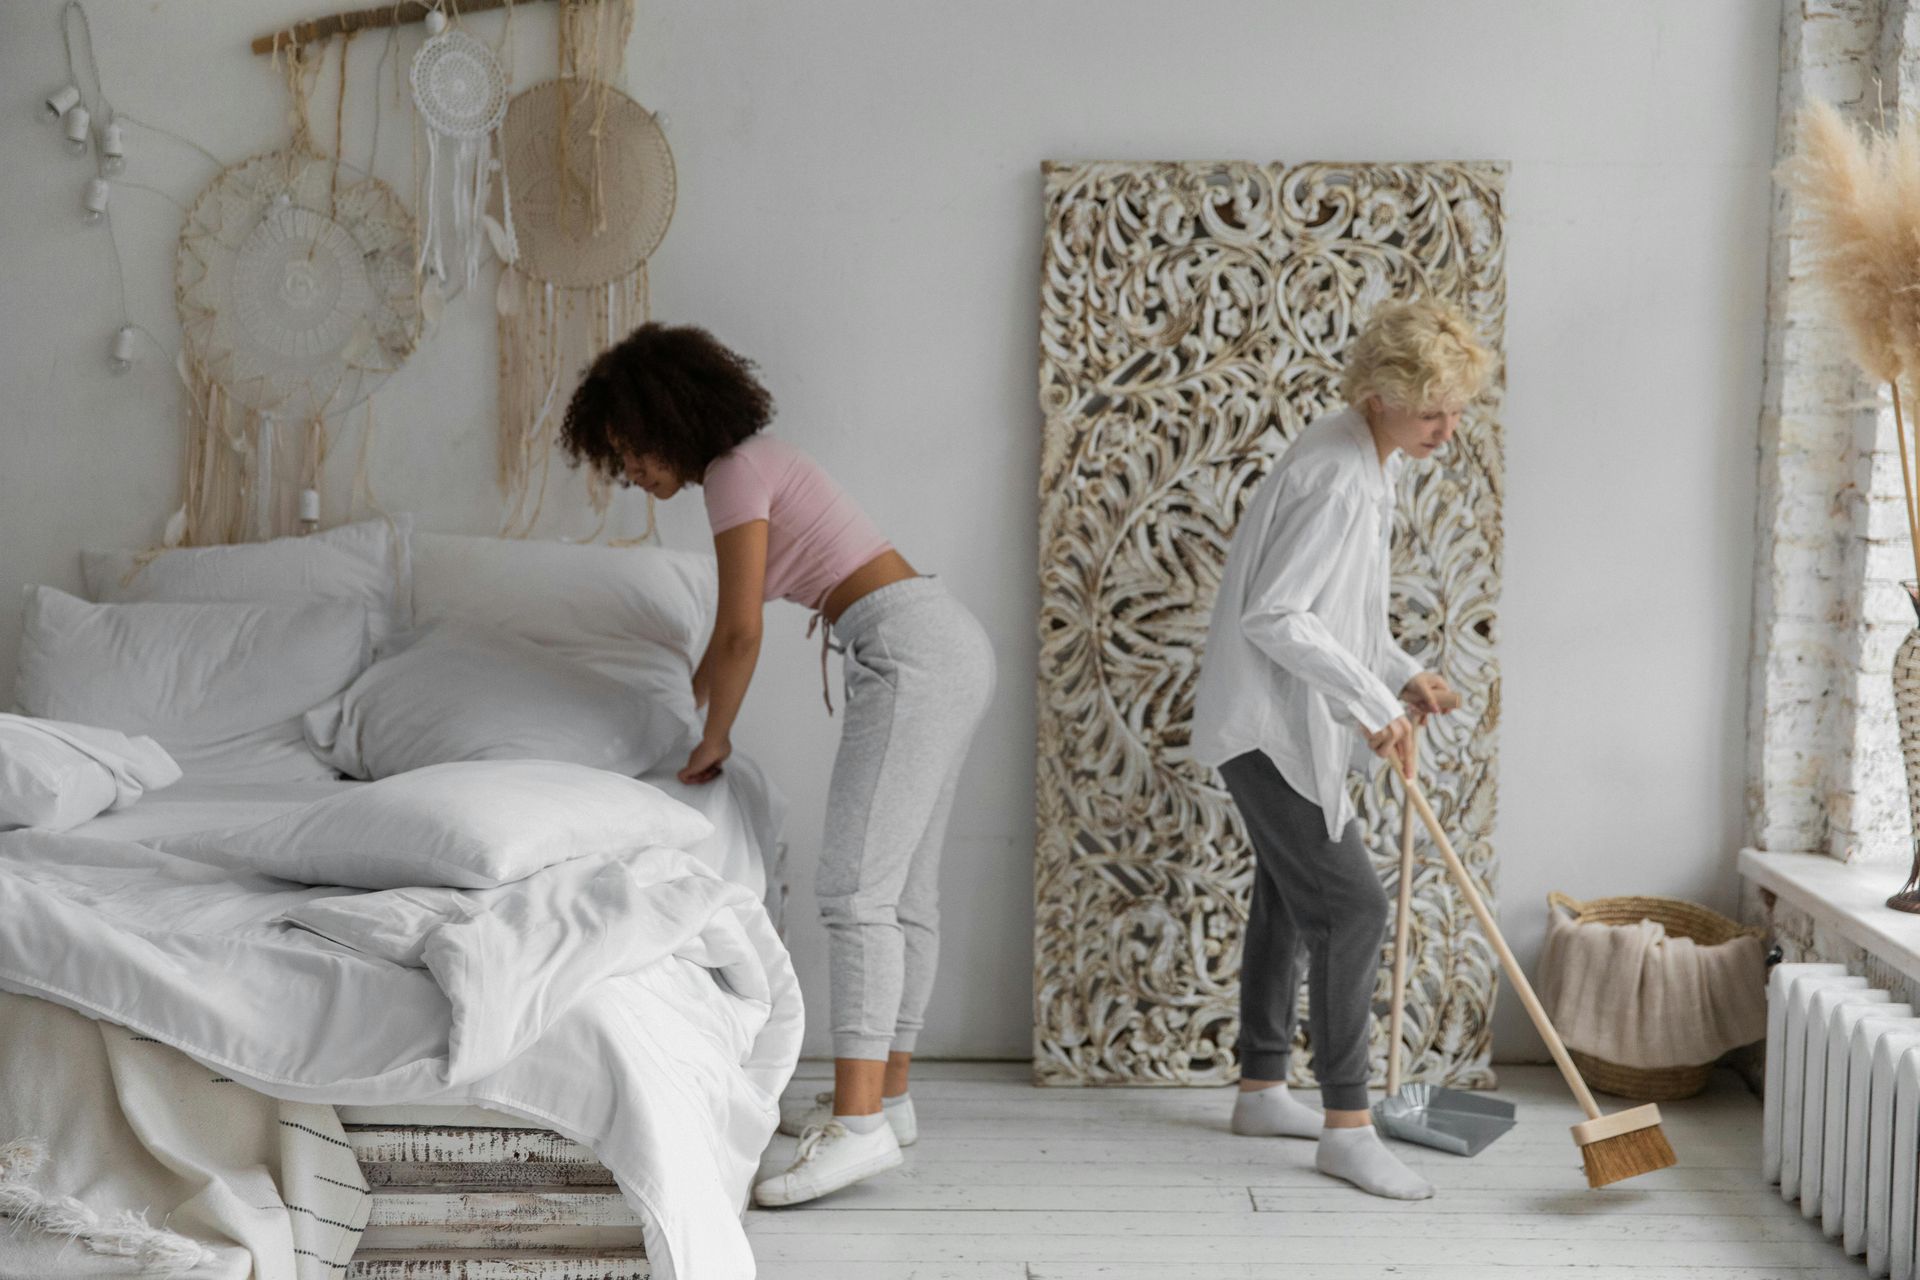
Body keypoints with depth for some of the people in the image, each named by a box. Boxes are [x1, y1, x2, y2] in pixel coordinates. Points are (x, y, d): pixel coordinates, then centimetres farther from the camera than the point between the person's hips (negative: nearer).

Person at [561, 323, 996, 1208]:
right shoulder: (756, 465, 22)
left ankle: (858, 1124, -20)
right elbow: (727, 632, 33)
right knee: (905, 890, 12)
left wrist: (712, 742, 6)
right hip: (948, 646, 10)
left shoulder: (735, 472, -7)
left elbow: (743, 636, -8)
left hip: (909, 652, -10)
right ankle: (886, 1096, 19)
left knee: (857, 889, -16)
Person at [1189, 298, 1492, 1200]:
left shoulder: (1371, 464, 10)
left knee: (1292, 900, 18)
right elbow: (1275, 616, -26)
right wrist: (1369, 701, -23)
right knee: (1350, 905, -11)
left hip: (1289, 723, 11)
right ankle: (1346, 1127, -5)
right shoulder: (1336, 479, -23)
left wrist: (1402, 675, 8)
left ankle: (1261, 1092, 30)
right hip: (1269, 726, -11)